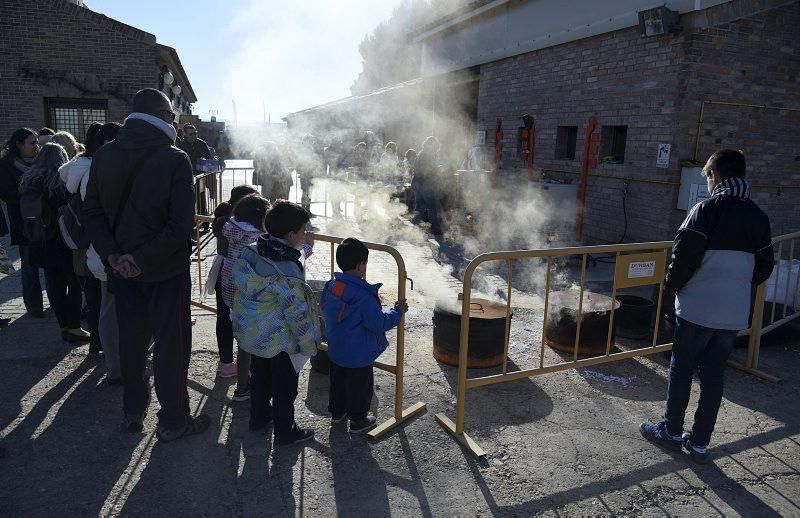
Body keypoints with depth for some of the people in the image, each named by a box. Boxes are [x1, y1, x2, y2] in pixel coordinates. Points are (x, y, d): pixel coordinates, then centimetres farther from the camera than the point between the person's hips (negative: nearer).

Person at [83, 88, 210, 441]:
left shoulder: (103, 156, 0)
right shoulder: (174, 159, -18)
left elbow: (92, 213, 0)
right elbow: (181, 226, -23)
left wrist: (112, 254, -7)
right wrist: (142, 259, -16)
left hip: (122, 269, 6)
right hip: (166, 270, -5)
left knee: (131, 339, 20)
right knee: (171, 344, 8)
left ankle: (133, 411, 36)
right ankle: (173, 421, 21)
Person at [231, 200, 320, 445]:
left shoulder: (251, 252, -8)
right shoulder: (287, 271, -30)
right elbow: (297, 313, -23)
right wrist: (309, 345, -13)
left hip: (253, 334, 8)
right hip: (280, 340, -8)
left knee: (259, 375, 27)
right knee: (285, 386, 11)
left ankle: (259, 415, 47)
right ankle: (285, 431, 27)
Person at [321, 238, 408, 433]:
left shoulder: (331, 285, -7)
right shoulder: (363, 296, -29)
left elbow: (324, 307, 9)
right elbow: (379, 323, -22)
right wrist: (398, 311, -9)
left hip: (336, 349, 7)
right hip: (358, 354, -7)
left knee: (338, 380, 26)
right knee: (360, 385, 13)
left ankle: (336, 411, 44)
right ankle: (358, 420, 29)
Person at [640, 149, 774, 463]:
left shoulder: (707, 209, -12)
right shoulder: (758, 217, 8)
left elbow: (684, 257, -18)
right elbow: (765, 266, 13)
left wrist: (673, 284, -1)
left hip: (698, 308, -6)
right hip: (735, 314, 6)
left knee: (681, 369, 9)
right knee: (714, 374, 12)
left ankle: (672, 431, 22)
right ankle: (700, 442, 20)